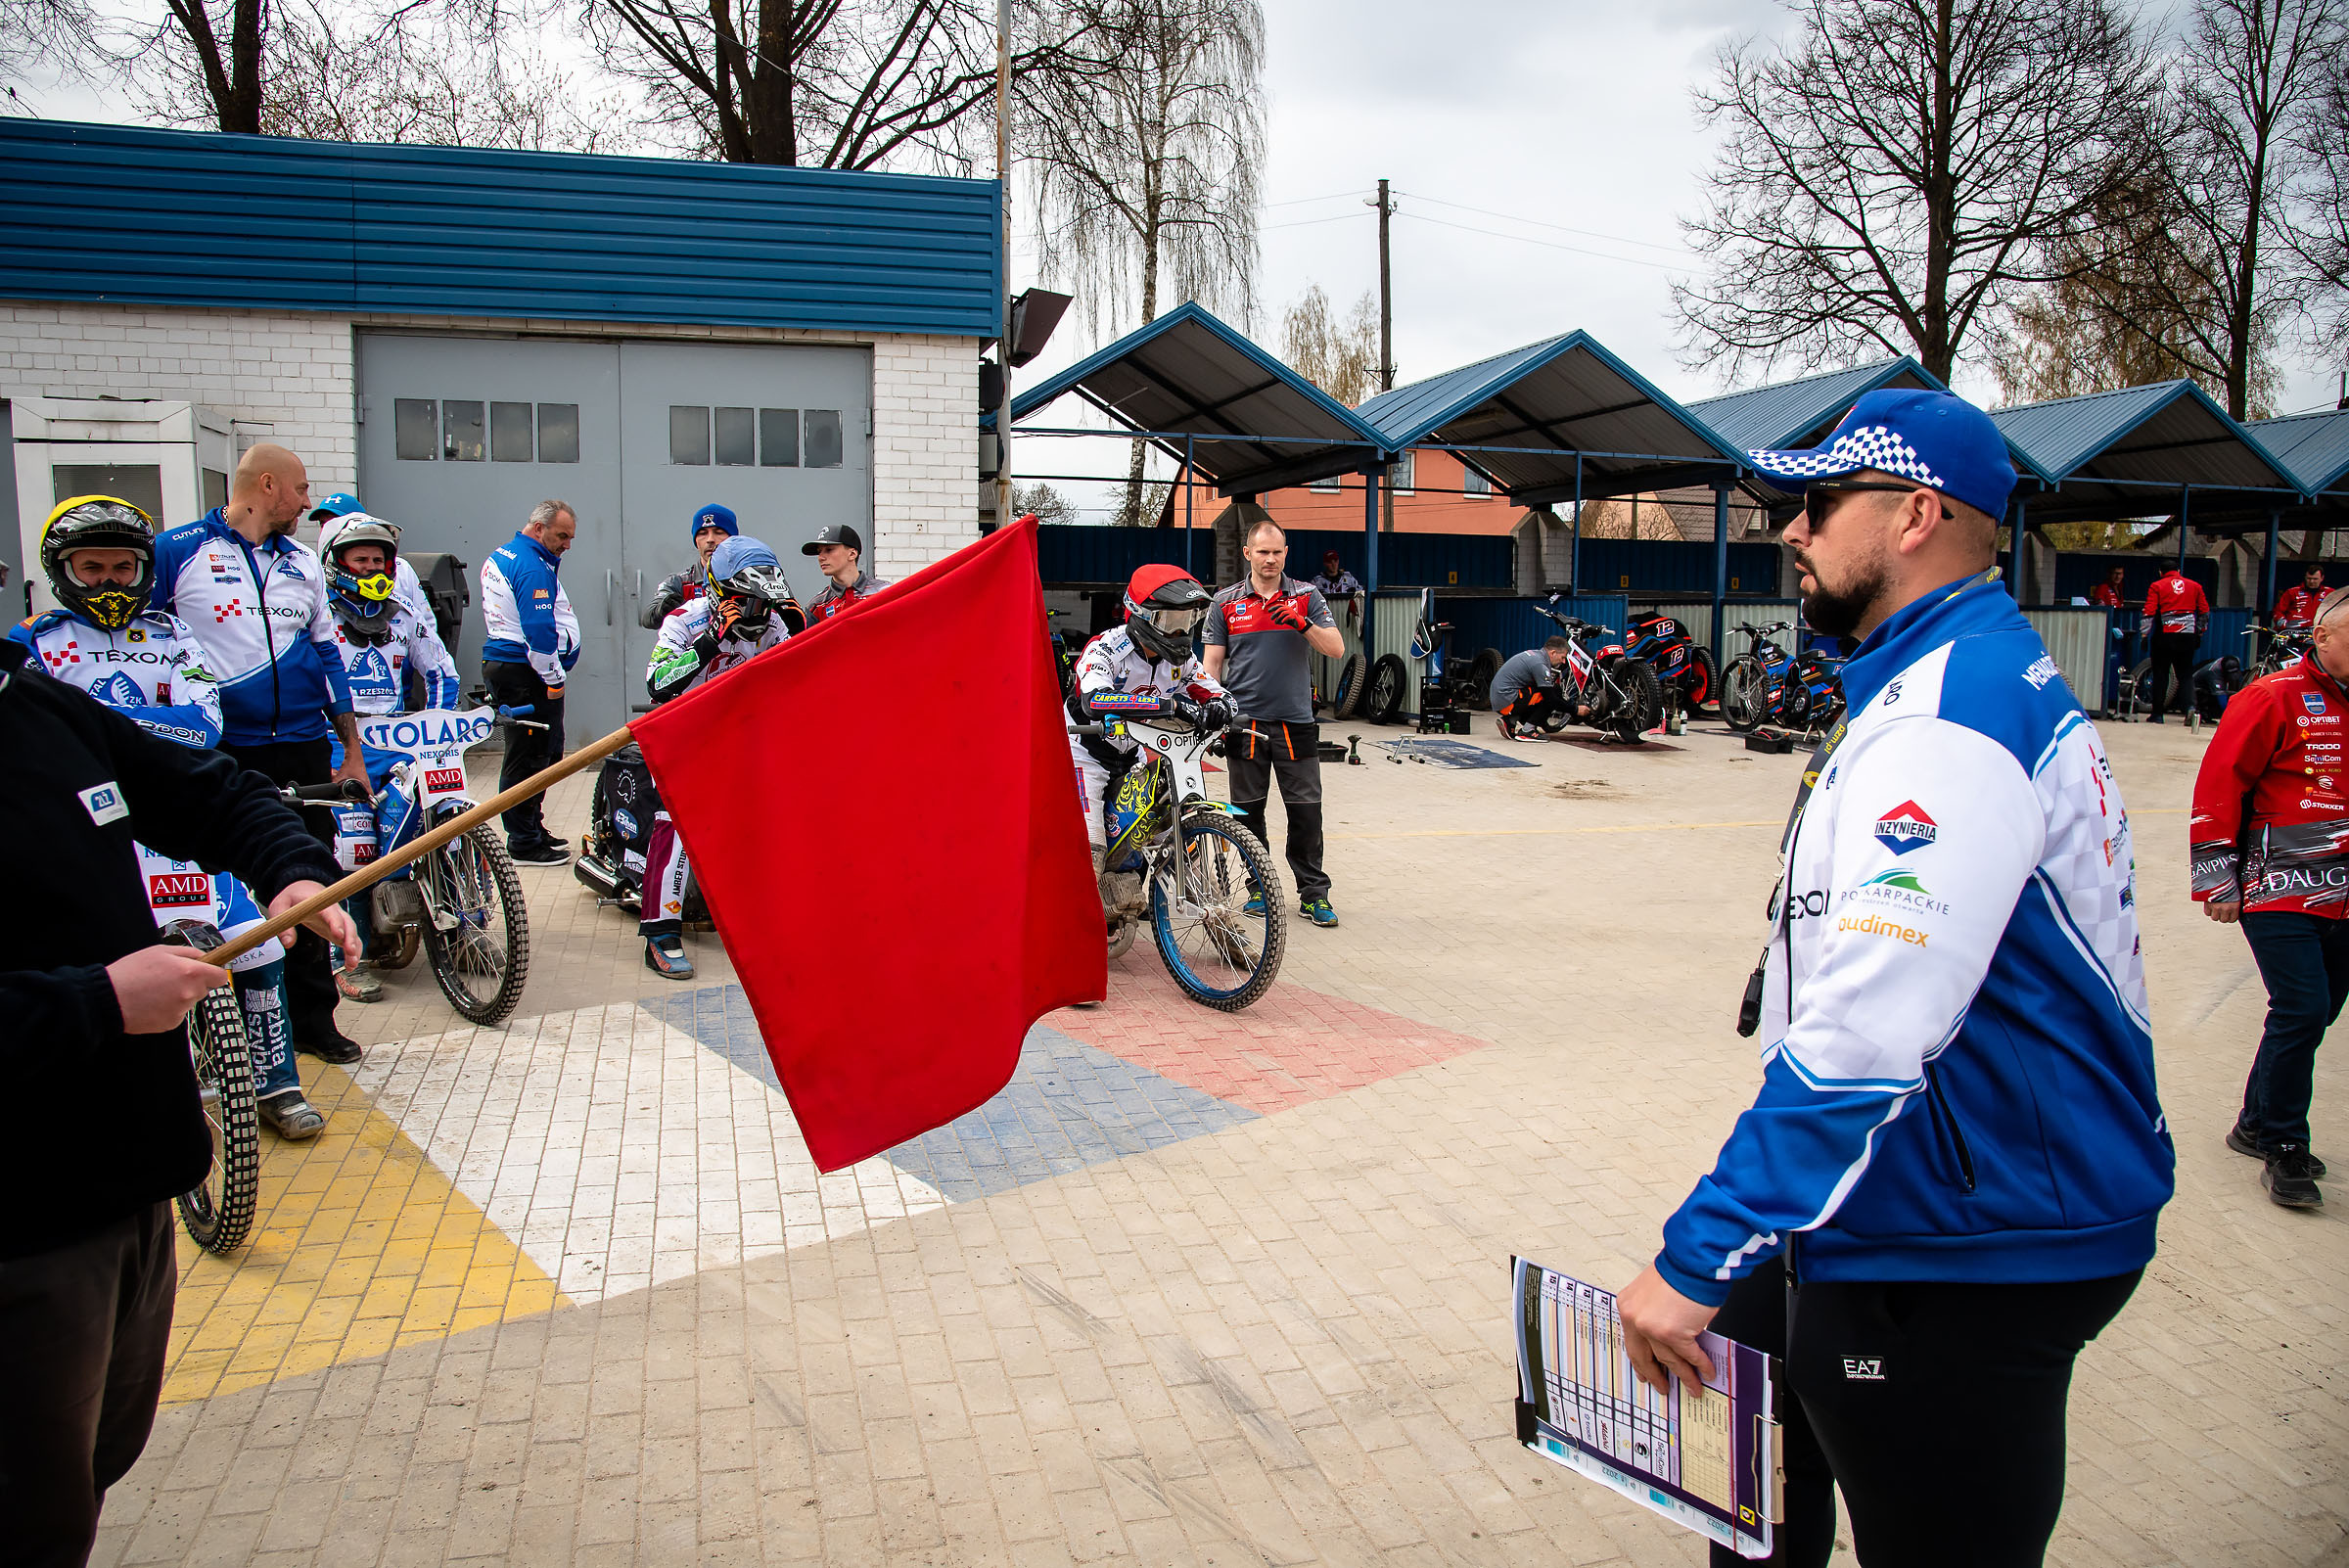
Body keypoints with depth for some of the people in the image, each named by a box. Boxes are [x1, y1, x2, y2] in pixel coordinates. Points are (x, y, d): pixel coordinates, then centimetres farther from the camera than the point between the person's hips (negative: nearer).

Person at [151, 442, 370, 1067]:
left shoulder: (304, 563, 13)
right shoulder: (178, 550, -2)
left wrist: (352, 750, 16)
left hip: (304, 751, 4)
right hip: (218, 752, -4)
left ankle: (314, 1019, 19)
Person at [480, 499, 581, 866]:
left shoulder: (499, 557, 17)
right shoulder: (533, 568, -17)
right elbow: (539, 632, -22)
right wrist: (554, 680, -15)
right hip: (525, 674, -11)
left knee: (537, 754, 17)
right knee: (529, 758, -5)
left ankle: (532, 830, 26)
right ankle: (524, 844, 0)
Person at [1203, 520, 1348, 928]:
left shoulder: (1307, 596, 6)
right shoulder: (1225, 603, 7)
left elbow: (1336, 648, -1)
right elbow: (1212, 663, 7)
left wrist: (1301, 623, -18)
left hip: (1296, 723, 0)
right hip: (1244, 723, 1)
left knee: (1306, 811, 0)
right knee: (1248, 813, 6)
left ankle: (1313, 893, 8)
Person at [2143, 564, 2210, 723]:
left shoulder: (2157, 586, 2)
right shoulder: (2195, 586, 12)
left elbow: (2149, 613, -7)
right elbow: (2205, 612, 13)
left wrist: (2145, 635, -4)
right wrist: (2199, 634, 24)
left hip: (2164, 636, -2)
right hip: (2188, 636, 2)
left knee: (2160, 674, 4)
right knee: (2186, 674, 9)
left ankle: (2157, 713, 5)